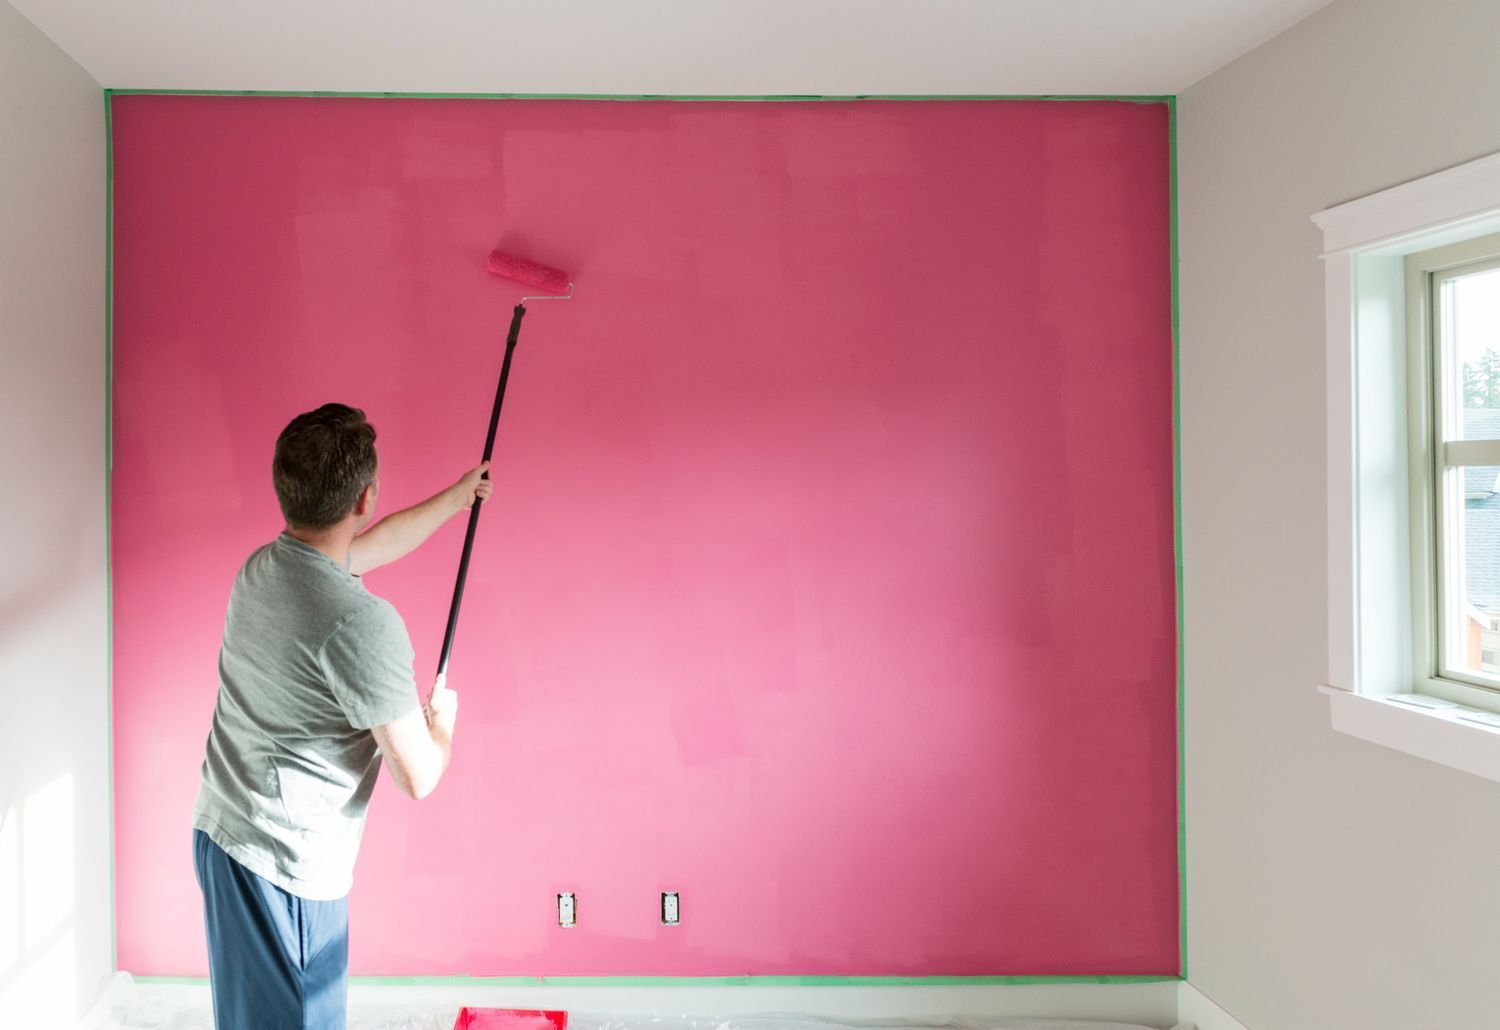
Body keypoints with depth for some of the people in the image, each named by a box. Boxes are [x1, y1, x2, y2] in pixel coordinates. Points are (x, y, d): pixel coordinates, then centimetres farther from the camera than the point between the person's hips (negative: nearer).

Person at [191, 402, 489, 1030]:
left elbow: (378, 543, 21)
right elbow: (419, 777, -20)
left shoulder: (261, 569, 1)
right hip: (286, 866, -9)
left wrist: (456, 497, 34)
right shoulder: (362, 622, -27)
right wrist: (443, 718, 2)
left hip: (219, 835, 9)